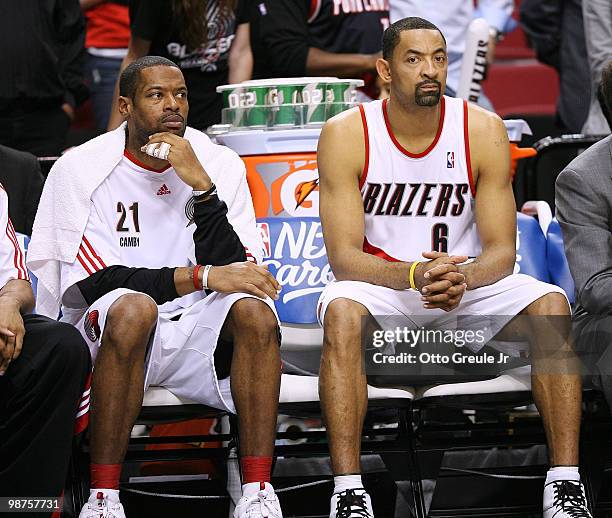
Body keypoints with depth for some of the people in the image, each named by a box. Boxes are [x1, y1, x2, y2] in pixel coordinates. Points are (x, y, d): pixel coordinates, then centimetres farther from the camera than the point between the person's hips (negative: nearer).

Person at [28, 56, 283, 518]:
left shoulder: (221, 165, 3)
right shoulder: (80, 169, -4)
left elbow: (234, 270, -7)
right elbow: (94, 281, -13)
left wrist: (200, 184, -19)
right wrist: (199, 277, -21)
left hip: (197, 333, 3)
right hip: (106, 334, -3)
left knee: (253, 309, -27)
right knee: (133, 307, -36)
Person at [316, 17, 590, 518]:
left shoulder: (483, 130, -8)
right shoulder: (346, 134, -12)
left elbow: (501, 250, -8)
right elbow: (345, 257, -15)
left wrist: (462, 278, -31)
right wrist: (414, 275, -35)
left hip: (467, 286, 2)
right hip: (381, 285, -2)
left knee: (551, 306, -24)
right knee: (342, 312, -35)